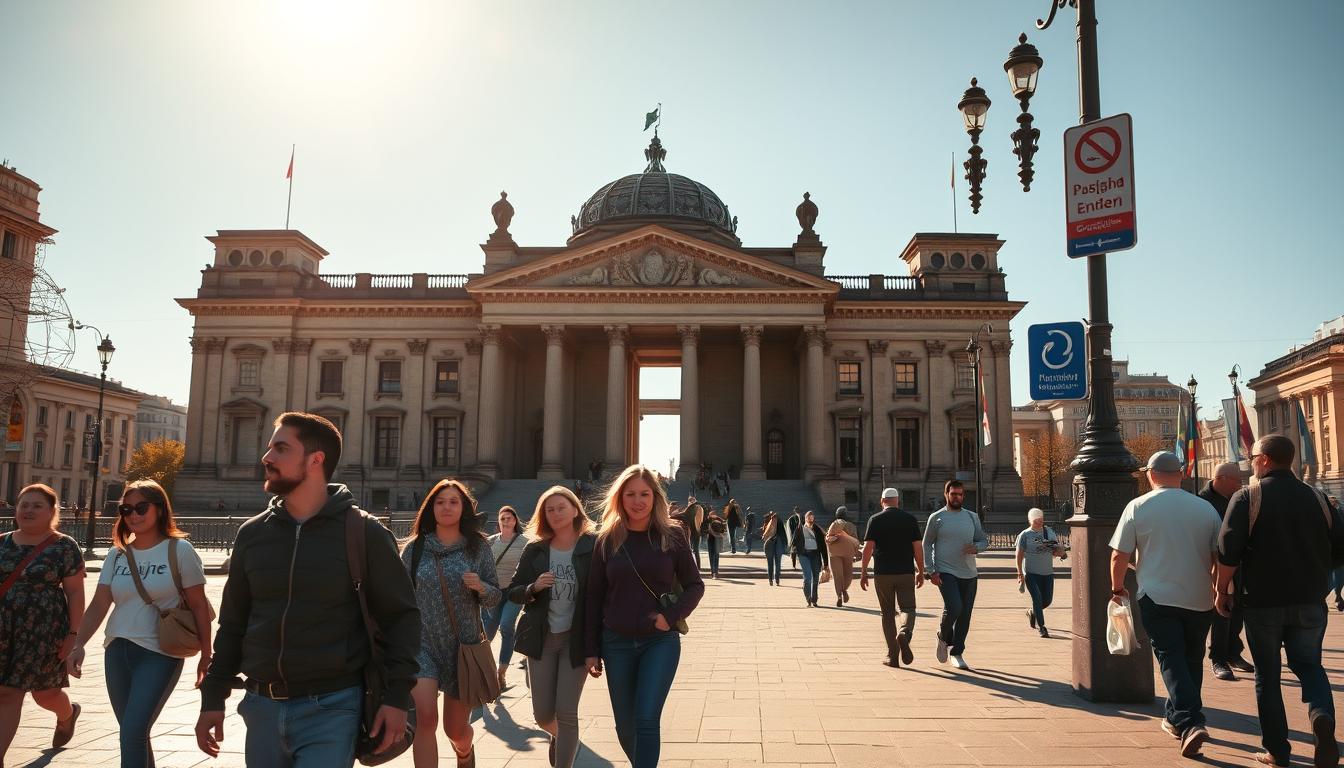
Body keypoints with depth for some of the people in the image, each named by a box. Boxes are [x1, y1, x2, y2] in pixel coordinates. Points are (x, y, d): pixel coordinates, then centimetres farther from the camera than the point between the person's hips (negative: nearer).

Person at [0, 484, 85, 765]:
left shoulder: (64, 547, -8)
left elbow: (75, 592, -9)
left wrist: (73, 634, -13)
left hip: (43, 631, -3)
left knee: (44, 692, 11)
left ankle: (68, 714, 43)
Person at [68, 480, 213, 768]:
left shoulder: (179, 550, -7)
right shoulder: (117, 555, 8)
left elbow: (199, 606, -5)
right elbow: (98, 605, 3)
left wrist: (206, 655, -4)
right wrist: (78, 644, -12)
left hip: (160, 654, -6)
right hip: (117, 651, 6)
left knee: (133, 732, -14)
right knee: (133, 734, 14)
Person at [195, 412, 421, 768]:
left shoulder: (363, 533, -8)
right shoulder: (252, 533, 5)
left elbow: (401, 616, -5)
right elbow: (233, 623, 13)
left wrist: (397, 697, -12)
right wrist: (213, 698, 10)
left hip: (331, 709, -4)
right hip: (262, 707, 5)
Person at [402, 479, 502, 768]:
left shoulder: (478, 546, 1)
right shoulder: (415, 548, 1)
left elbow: (495, 597, 2)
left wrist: (481, 587, -19)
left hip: (464, 645, 1)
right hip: (422, 643, 0)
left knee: (456, 728, 12)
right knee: (425, 717, -22)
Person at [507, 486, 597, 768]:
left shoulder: (594, 546, -7)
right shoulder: (535, 549, 1)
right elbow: (512, 593, 4)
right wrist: (534, 587, -18)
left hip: (576, 638, -3)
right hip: (541, 638, 3)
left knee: (566, 712, -5)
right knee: (542, 714, 9)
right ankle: (557, 736, 45)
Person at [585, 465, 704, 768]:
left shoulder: (672, 537, -4)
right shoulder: (608, 540, 0)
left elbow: (695, 585, 2)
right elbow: (594, 596, 4)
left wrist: (671, 615, -15)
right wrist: (591, 650, 3)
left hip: (660, 641, -2)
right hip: (616, 643, 2)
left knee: (647, 720, -12)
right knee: (625, 726, 11)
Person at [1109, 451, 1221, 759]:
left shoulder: (1138, 506, -5)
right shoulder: (1205, 508, 2)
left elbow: (1119, 555, -5)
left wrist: (1117, 587, 11)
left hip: (1157, 598, -3)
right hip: (1199, 600, 3)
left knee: (1171, 661, -1)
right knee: (1192, 660, 19)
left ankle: (1190, 723, -16)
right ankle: (1176, 718, 30)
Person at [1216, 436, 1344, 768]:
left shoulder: (1247, 498, -9)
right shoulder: (1316, 498, 4)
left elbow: (1228, 551, -16)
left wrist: (1223, 591, -4)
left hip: (1262, 601, -3)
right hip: (1310, 602, 3)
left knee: (1267, 675, 9)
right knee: (1309, 664, 18)